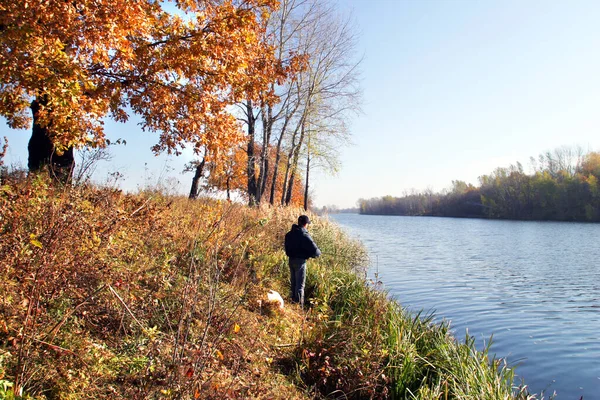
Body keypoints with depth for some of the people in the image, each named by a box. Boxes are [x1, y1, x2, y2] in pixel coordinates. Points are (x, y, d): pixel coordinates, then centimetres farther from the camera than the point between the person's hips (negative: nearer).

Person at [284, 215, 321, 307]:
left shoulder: (289, 234, 3)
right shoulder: (305, 236, -19)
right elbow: (315, 251, -20)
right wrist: (318, 253, 1)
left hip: (291, 260, 7)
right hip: (300, 261, -7)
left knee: (293, 282, 20)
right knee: (300, 285, -1)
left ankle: (294, 301, 34)